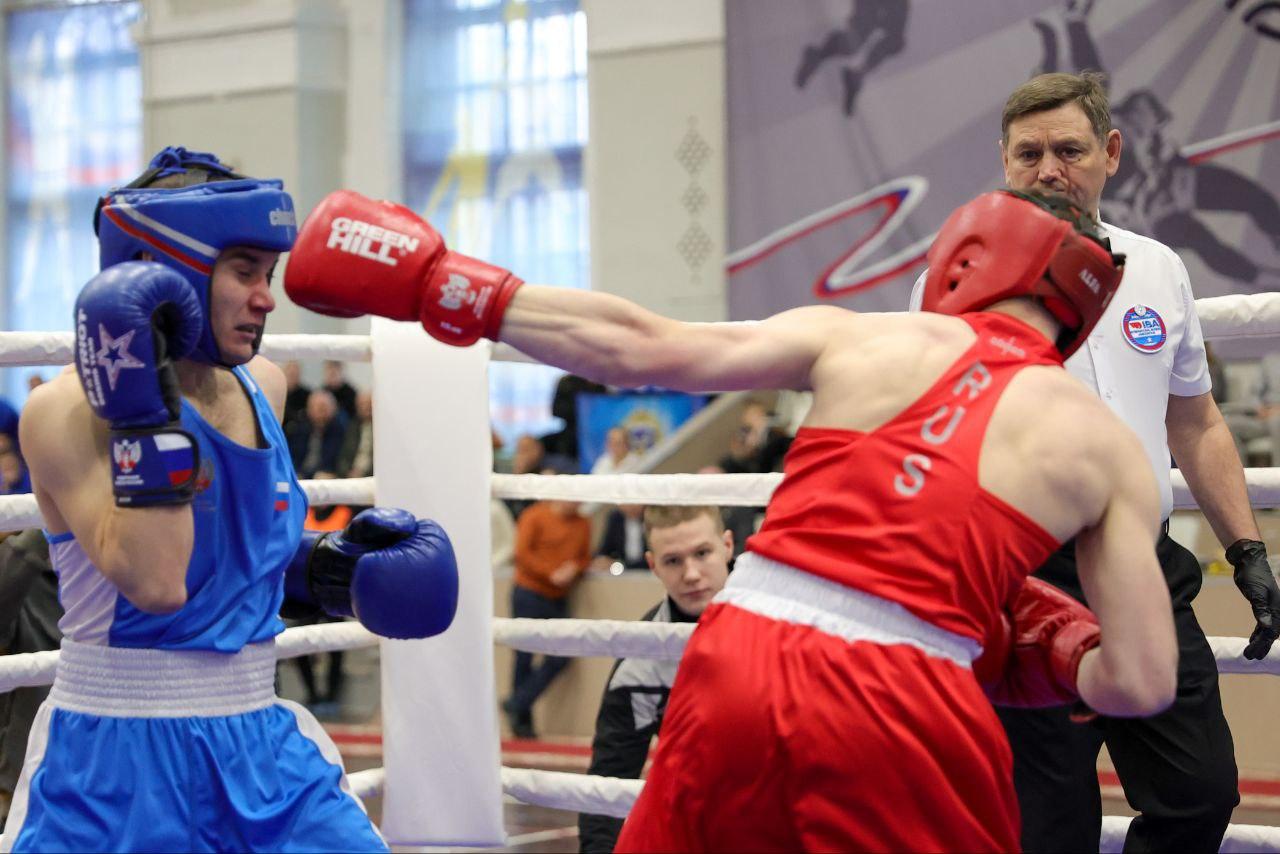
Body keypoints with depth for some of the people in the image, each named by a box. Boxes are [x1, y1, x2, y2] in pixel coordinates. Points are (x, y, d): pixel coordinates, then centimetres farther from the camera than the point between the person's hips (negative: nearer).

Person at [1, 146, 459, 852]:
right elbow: (154, 584, -25)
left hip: (258, 741, 6)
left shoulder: (261, 386, 6)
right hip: (119, 755, -6)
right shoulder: (67, 412, -14)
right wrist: (144, 415, -24)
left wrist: (332, 569, 5)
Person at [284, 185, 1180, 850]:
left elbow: (645, 347, 3)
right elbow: (1139, 686, 1)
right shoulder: (1107, 447, 9)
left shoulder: (855, 337, 9)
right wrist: (1051, 657, 24)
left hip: (742, 666, 1)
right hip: (903, 711, -1)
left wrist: (451, 289, 11)